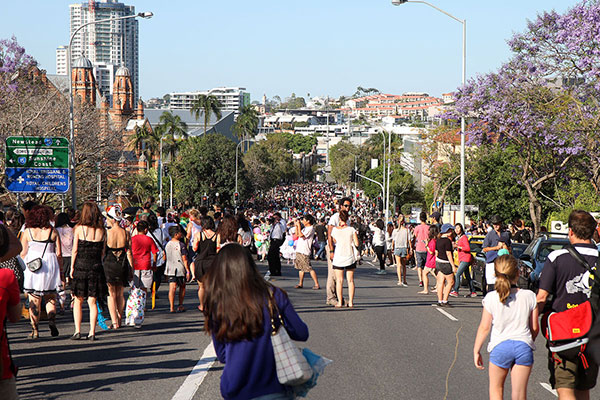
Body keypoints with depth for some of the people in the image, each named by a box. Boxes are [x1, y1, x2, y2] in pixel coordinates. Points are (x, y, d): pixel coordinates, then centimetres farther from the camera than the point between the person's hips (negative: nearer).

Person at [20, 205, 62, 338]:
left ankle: (35, 329, 3)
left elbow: (23, 253, -2)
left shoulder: (27, 232, -1)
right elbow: (58, 254, 0)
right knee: (50, 297, 13)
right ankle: (52, 321, -6)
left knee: (34, 299, 4)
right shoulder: (52, 231, 0)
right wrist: (60, 270, 8)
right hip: (50, 266, 1)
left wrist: (23, 269, 8)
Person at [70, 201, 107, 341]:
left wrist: (72, 267, 4)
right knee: (92, 301, 6)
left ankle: (77, 331, 4)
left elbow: (74, 250, -3)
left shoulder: (79, 228, -6)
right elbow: (102, 252, 4)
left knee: (78, 301, 10)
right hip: (96, 267, 2)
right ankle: (92, 332, 2)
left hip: (81, 266, -2)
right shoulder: (102, 231, 1)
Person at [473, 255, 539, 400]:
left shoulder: (491, 298, -6)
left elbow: (484, 327, -3)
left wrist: (476, 350, 7)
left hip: (500, 346, -1)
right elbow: (535, 328, 5)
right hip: (524, 346, 1)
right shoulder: (529, 296, -1)